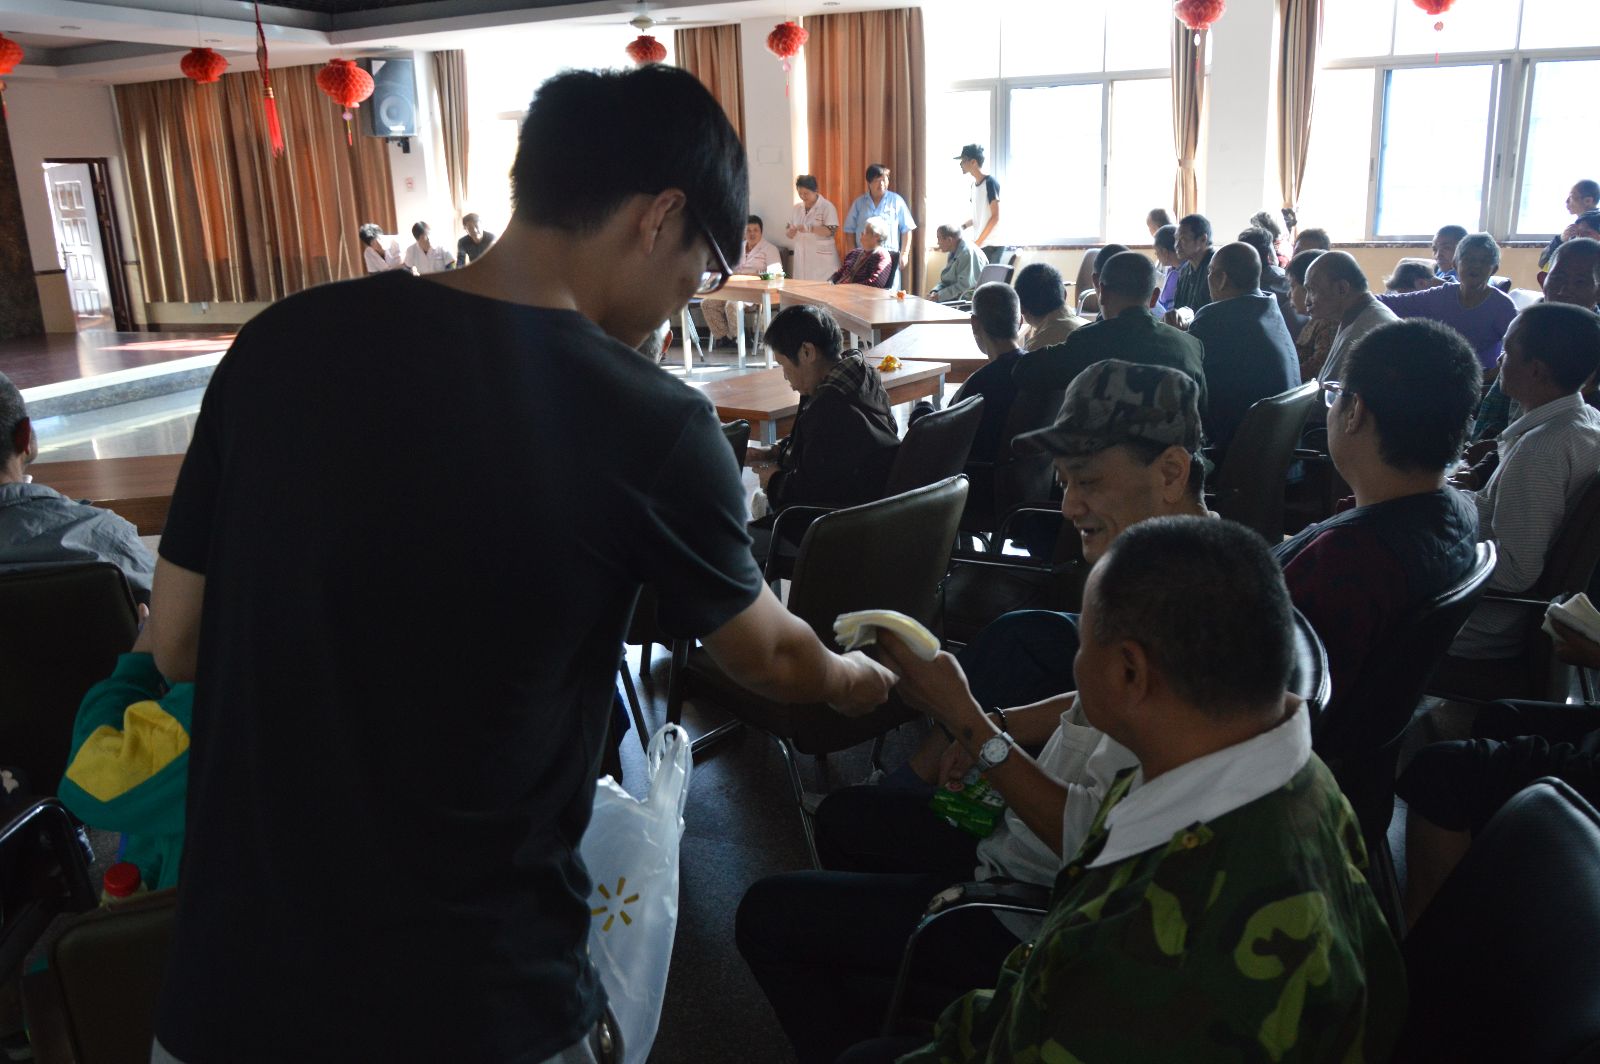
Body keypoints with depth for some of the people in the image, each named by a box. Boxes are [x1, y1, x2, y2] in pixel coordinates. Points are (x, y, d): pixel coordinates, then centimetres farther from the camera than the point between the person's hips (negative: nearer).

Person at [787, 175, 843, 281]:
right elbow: (788, 231, 15)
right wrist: (791, 231, -8)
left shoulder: (827, 207, -4)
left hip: (822, 259, -5)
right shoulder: (797, 208, 14)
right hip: (802, 259, 5)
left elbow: (831, 230, -15)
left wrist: (809, 228, -22)